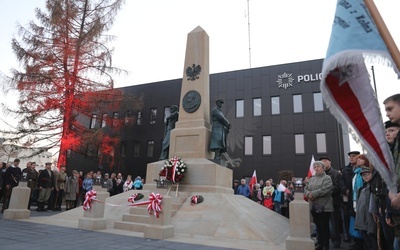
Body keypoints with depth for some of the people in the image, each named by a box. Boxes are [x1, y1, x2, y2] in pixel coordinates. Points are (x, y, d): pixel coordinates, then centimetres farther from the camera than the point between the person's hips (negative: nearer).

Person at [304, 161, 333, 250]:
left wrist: (313, 194, -18)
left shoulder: (327, 178, -6)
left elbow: (325, 190, -20)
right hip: (313, 207, 6)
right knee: (318, 226, 15)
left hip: (324, 207, -6)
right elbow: (306, 189, 10)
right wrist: (308, 194, -12)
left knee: (324, 226, 3)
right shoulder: (311, 179, 15)